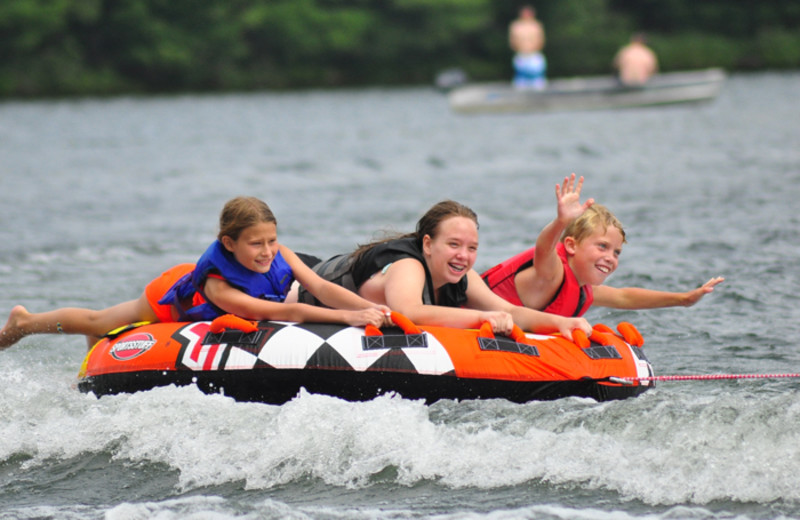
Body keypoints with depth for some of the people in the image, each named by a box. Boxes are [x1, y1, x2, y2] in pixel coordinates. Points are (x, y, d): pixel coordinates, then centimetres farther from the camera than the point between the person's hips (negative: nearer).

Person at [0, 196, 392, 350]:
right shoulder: (219, 287, -51)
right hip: (174, 298, -5)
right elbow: (285, 313, -60)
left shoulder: (280, 257, -36)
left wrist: (371, 307, -62)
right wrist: (348, 317, -69)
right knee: (97, 323, 22)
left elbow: (321, 288, -45)